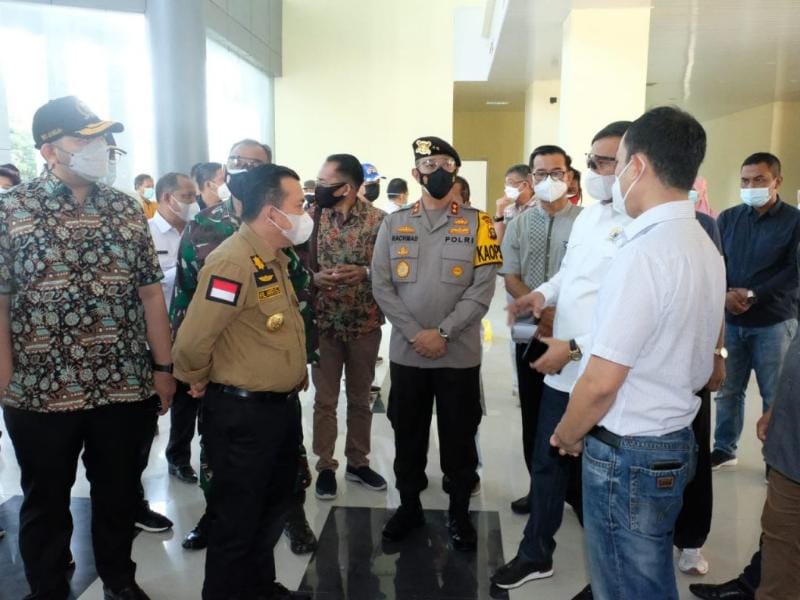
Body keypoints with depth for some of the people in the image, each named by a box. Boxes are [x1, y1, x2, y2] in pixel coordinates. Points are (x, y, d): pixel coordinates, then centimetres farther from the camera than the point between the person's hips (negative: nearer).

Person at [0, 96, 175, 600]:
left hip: (125, 386, 3)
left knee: (120, 495, 17)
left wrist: (163, 366, 4)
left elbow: (150, 292, 5)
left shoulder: (126, 209, 4)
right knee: (46, 504, 16)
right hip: (41, 390, -2)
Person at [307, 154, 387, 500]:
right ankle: (325, 467, 25)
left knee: (360, 398, 14)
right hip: (323, 322, 0)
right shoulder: (311, 217, -2)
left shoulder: (378, 220, -7)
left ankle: (358, 462, 31)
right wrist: (315, 277, -18)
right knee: (325, 400, 9)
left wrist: (364, 272, -21)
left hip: (365, 322, 0)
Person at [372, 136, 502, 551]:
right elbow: (381, 286, -2)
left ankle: (459, 513, 29)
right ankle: (409, 506, 34)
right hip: (406, 353, 2)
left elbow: (483, 289, -7)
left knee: (459, 438, 10)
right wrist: (415, 334, -12)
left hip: (459, 354, -1)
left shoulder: (476, 224, 0)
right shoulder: (393, 224, 4)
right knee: (407, 435, 14)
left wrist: (443, 333, -15)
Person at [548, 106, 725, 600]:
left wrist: (567, 434, -5)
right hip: (674, 440, 9)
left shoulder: (644, 251, -23)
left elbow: (602, 382, -22)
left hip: (628, 453, -9)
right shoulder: (704, 246, 6)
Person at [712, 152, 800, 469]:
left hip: (774, 323, -3)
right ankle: (724, 449, 24)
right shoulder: (728, 218, 7)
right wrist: (725, 295, -15)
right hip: (730, 321, 3)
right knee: (728, 390, 11)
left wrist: (753, 295, -18)